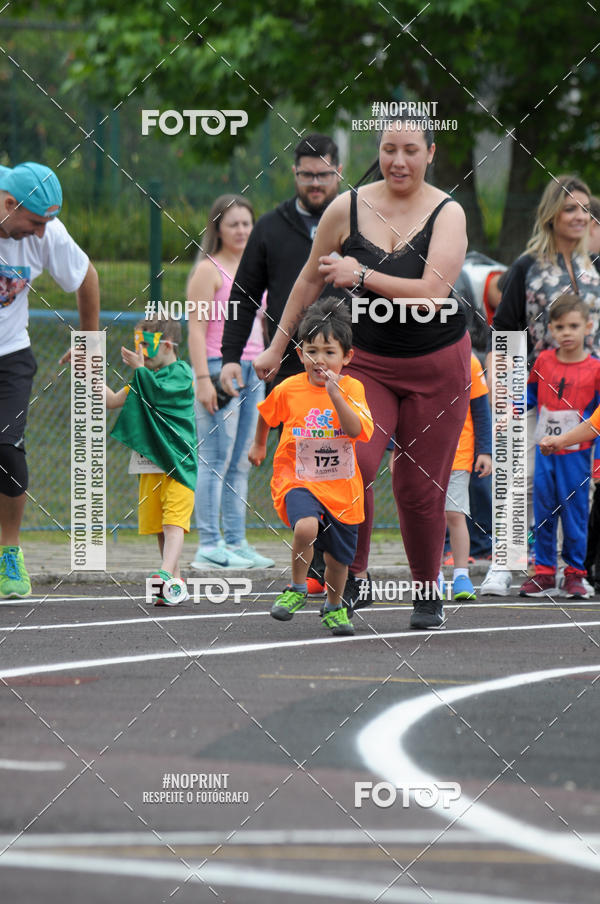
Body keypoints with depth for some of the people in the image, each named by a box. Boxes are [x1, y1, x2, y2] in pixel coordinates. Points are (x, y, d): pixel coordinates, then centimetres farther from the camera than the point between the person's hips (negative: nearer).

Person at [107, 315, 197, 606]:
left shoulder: (180, 372, -4)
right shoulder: (147, 377, 19)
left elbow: (158, 393, -20)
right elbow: (113, 400, 17)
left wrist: (139, 368, -9)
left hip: (177, 462, -8)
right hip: (150, 465, 8)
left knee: (173, 522, -17)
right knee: (159, 527, 7)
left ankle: (166, 574, -32)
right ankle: (176, 584, 12)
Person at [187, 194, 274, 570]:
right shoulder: (209, 270, -4)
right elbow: (196, 329, -10)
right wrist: (203, 378, -18)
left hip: (253, 370, 8)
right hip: (221, 369, -8)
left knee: (240, 463, 8)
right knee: (215, 461, -9)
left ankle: (236, 542, 11)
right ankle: (210, 546, -9)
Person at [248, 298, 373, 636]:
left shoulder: (352, 389, -8)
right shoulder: (288, 389, -5)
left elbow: (357, 430, -24)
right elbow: (267, 414, 18)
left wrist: (335, 394, -32)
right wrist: (259, 445, 29)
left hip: (341, 485, 1)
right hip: (298, 478, -1)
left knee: (339, 556, 12)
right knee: (306, 526, -31)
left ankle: (334, 608, 41)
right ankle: (297, 589, -7)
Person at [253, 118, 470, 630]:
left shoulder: (447, 214, -8)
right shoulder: (348, 208, -2)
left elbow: (432, 292, -20)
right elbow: (311, 280, 11)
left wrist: (361, 275, -18)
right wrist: (277, 347, 16)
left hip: (436, 365, -1)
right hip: (366, 361, 1)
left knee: (420, 488, 2)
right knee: (352, 463, -23)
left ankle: (428, 593, 22)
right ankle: (355, 578, -7)